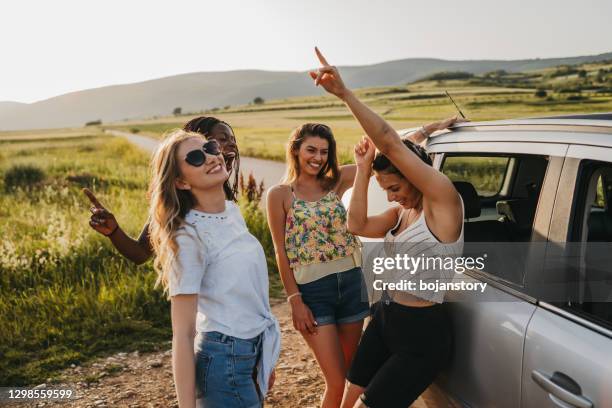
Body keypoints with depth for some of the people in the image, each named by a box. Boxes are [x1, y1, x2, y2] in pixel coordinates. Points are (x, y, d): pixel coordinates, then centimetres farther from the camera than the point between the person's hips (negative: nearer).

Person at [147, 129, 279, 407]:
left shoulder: (233, 210, 4)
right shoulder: (189, 236, -19)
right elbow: (183, 335, -19)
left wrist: (265, 361, 17)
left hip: (256, 353, 8)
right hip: (225, 360, -7)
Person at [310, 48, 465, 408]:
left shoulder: (444, 201, -16)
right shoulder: (403, 213, 11)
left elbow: (390, 142, -25)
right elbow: (358, 224, -1)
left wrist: (345, 93, -29)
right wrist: (364, 168, -3)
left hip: (421, 335, -8)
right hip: (384, 320, 9)